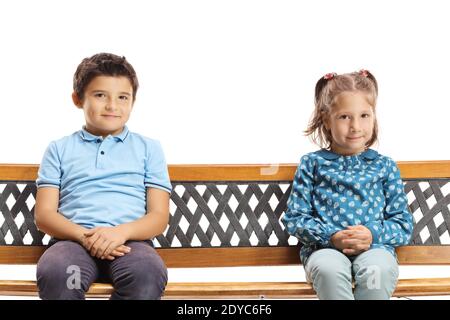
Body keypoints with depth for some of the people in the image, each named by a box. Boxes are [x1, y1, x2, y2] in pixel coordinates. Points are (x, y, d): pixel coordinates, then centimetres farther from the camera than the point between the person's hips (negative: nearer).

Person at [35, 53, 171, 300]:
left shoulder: (149, 148, 18)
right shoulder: (59, 149, 18)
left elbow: (159, 217, 9)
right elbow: (44, 214, 10)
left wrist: (121, 232, -12)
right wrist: (84, 236, -11)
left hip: (129, 241, 0)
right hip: (73, 239, 0)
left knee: (149, 274, -36)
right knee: (54, 273, -37)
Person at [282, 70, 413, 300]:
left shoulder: (384, 166, 14)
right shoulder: (312, 164, 10)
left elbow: (403, 224, 12)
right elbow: (295, 218, 6)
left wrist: (373, 234, -9)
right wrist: (331, 236, -10)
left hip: (374, 246, 1)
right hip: (324, 247, -1)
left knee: (379, 270, -35)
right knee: (328, 269, -36)